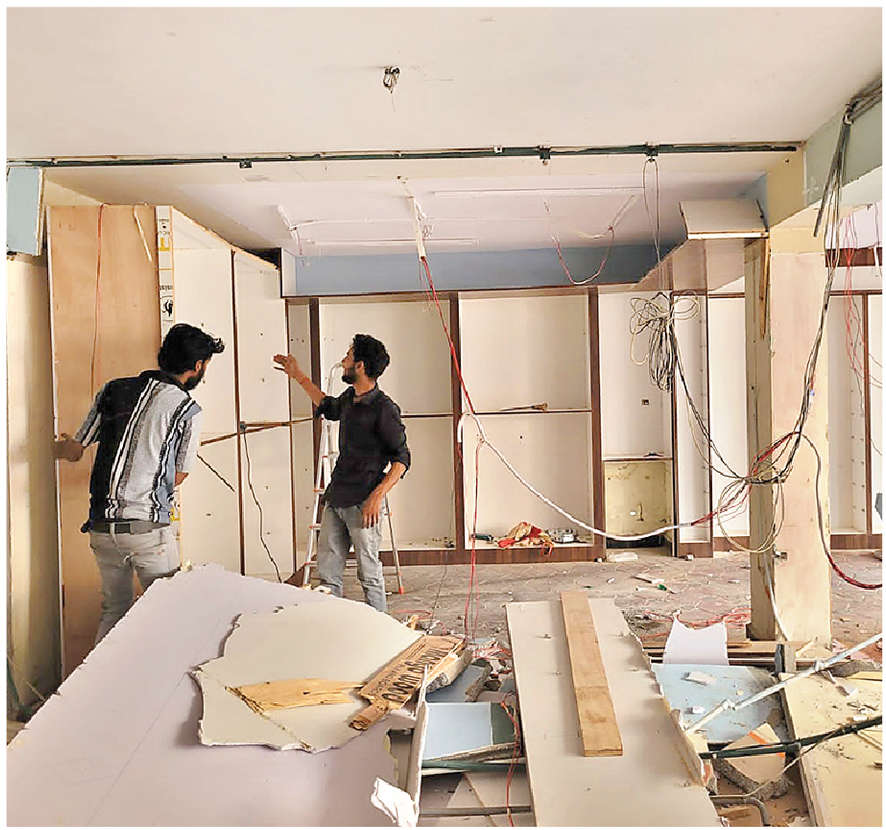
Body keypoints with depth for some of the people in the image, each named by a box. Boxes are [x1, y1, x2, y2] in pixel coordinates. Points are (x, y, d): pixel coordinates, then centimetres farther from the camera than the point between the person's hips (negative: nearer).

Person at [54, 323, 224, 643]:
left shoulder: (114, 389, 6)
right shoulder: (188, 409, -6)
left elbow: (74, 451, 12)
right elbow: (178, 476, 5)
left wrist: (60, 447, 36)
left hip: (101, 526, 5)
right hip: (147, 527, -5)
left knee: (113, 610, 20)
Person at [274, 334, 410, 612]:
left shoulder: (384, 409, -14)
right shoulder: (349, 398, 11)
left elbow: (402, 458, -13)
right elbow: (329, 407, 35)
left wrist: (377, 497, -22)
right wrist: (298, 376, 39)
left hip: (363, 504, -8)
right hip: (335, 499, 8)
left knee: (369, 573, 3)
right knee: (327, 572, 12)